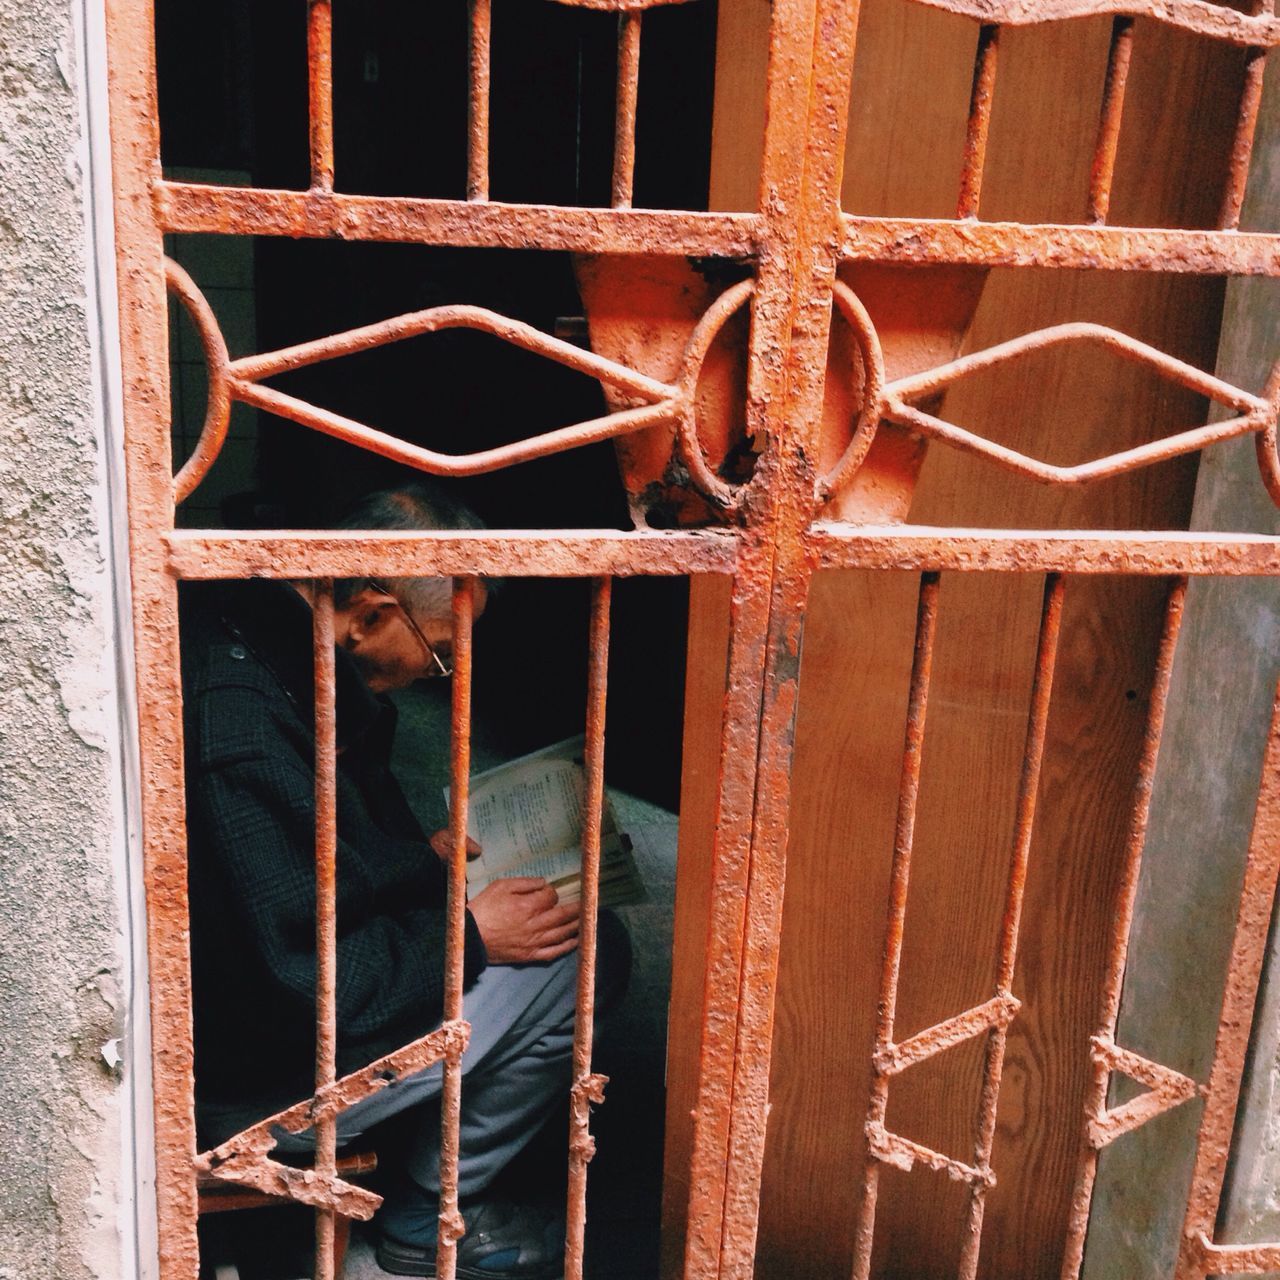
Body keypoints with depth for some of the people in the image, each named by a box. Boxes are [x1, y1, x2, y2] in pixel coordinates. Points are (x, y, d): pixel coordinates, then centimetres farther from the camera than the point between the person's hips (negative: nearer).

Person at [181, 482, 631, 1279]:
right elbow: (298, 984, -28)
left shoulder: (258, 636, -1)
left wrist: (422, 857, 7)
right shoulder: (244, 727, -32)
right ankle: (431, 1216, 8)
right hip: (256, 1082, -10)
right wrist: (466, 938, -18)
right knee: (584, 955, -11)